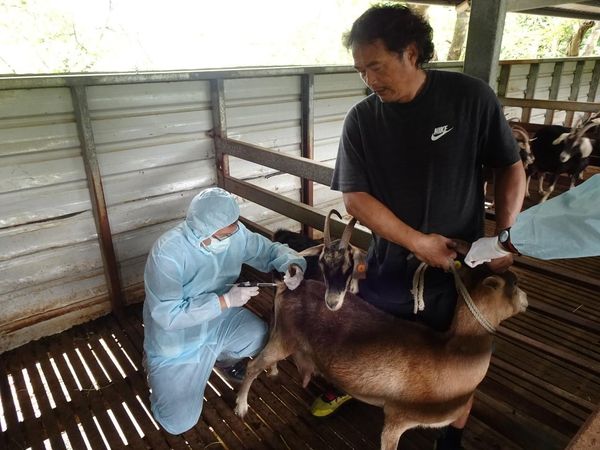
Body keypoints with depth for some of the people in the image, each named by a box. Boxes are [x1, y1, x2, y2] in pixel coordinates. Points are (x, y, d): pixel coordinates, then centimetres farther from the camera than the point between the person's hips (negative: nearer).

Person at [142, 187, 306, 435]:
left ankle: (224, 357, 18)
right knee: (179, 423, -7)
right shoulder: (167, 253, -33)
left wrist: (293, 265, -27)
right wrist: (225, 300, -36)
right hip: (177, 342, -5)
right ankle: (157, 368, 23)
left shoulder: (235, 233, -16)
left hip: (219, 320, 5)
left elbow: (271, 249, -5)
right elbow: (169, 315, -33)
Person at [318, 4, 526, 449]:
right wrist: (417, 241, -20)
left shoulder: (471, 97, -13)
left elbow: (512, 168, -4)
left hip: (459, 263, -1)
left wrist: (505, 237, -13)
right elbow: (354, 196, -13)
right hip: (389, 261, 1)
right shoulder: (361, 119, -9)